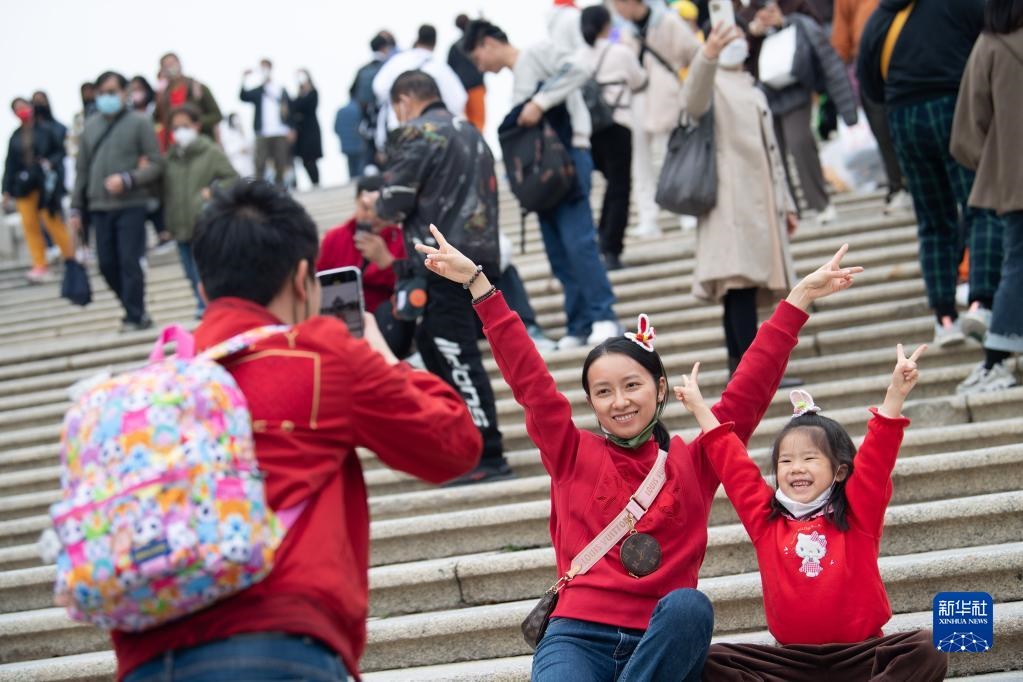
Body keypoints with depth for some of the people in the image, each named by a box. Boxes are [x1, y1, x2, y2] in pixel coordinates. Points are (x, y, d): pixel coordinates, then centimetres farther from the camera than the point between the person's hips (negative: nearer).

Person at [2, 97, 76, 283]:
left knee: (53, 222, -3)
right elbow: (10, 163, 13)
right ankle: (39, 266, 0)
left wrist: (50, 162, -17)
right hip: (24, 186, 4)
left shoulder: (47, 129, -1)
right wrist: (7, 191, 11)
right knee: (30, 225, -3)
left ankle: (71, 259, 13)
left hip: (45, 183, -4)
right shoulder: (16, 137, 10)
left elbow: (61, 151, 3)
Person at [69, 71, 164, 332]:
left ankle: (135, 317, 3)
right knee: (107, 264, 5)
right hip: (99, 208, 5)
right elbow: (82, 169, 17)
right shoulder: (90, 127, 13)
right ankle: (135, 311, 19)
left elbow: (157, 165, -4)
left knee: (130, 262, -7)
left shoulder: (139, 123, 0)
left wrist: (127, 180, -18)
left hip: (131, 205, -5)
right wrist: (76, 207, 14)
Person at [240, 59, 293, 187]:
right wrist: (244, 80, -20)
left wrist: (291, 129, 0)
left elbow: (290, 110, 11)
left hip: (281, 134, 1)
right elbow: (244, 97, -8)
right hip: (262, 134, -1)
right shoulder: (256, 91, 9)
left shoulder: (282, 91, 13)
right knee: (260, 163, -7)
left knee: (281, 164, 3)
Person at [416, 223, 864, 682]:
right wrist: (477, 283, 3)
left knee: (690, 606, -34)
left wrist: (800, 298, 5)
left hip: (665, 643, 1)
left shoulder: (694, 459, 11)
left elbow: (751, 387, 9)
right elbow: (530, 380, 7)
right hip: (577, 635, -1)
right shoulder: (573, 454, 11)